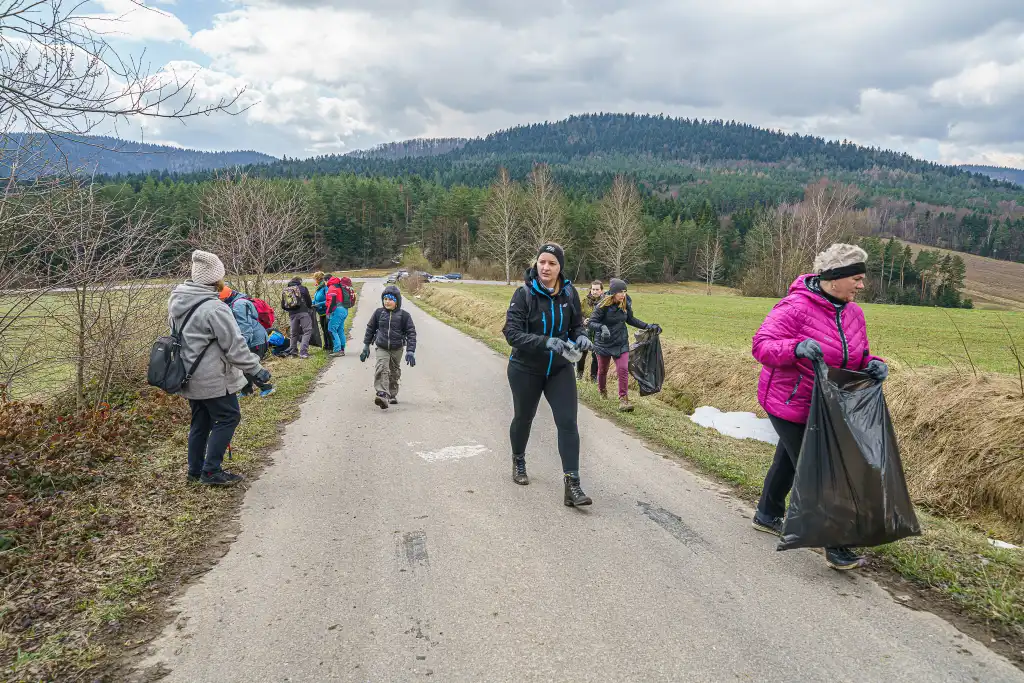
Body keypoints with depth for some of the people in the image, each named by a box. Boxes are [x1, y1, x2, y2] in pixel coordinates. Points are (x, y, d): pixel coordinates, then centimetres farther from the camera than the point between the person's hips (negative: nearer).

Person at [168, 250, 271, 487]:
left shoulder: (177, 302, 6)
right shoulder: (214, 308, -22)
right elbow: (235, 346, -21)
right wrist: (256, 370, -13)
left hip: (189, 376, 9)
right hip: (212, 379, -9)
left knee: (200, 421, 18)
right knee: (227, 418, 3)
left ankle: (195, 470, 26)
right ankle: (211, 471, 4)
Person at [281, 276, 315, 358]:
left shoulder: (284, 291, 15)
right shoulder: (303, 289, 3)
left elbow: (283, 306, 14)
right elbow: (309, 302, 3)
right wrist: (309, 307, 24)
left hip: (292, 314, 5)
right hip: (303, 312, -5)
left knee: (294, 333, 16)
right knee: (307, 331, -4)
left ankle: (292, 351, 20)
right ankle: (303, 352, -15)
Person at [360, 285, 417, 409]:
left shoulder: (404, 315, -8)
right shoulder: (378, 313, -2)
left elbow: (411, 333, -7)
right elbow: (370, 328, 10)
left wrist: (410, 351, -14)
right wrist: (366, 346, 11)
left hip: (397, 349, 0)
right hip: (382, 348, 0)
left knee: (394, 372, 14)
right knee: (381, 369, -20)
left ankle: (393, 395, 31)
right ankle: (382, 395, -31)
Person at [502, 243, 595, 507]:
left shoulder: (569, 293, -6)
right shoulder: (524, 294, -17)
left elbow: (577, 324, 7)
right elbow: (512, 332, -23)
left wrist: (581, 336, -17)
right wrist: (545, 342, -37)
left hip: (560, 369, 2)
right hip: (526, 369, -2)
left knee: (568, 422, -9)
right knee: (523, 418, 18)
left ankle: (572, 485, -6)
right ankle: (518, 462, 47)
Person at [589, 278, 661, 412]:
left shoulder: (625, 304, -6)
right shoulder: (603, 306, -20)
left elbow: (631, 319, 10)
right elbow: (592, 322, -19)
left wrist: (648, 327, 6)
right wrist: (602, 327, -40)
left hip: (621, 343, 3)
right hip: (604, 343, -3)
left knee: (623, 370, -10)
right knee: (602, 370, 15)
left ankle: (623, 400, -6)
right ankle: (602, 391, 44)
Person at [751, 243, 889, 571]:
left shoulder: (853, 313, 4)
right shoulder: (796, 307, -22)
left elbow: (857, 357, 14)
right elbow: (761, 345, -25)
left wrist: (873, 366, -8)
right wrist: (796, 348, -42)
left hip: (823, 408, 9)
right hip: (789, 405, -8)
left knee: (788, 460, 23)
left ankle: (767, 516, 43)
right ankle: (834, 547, 3)